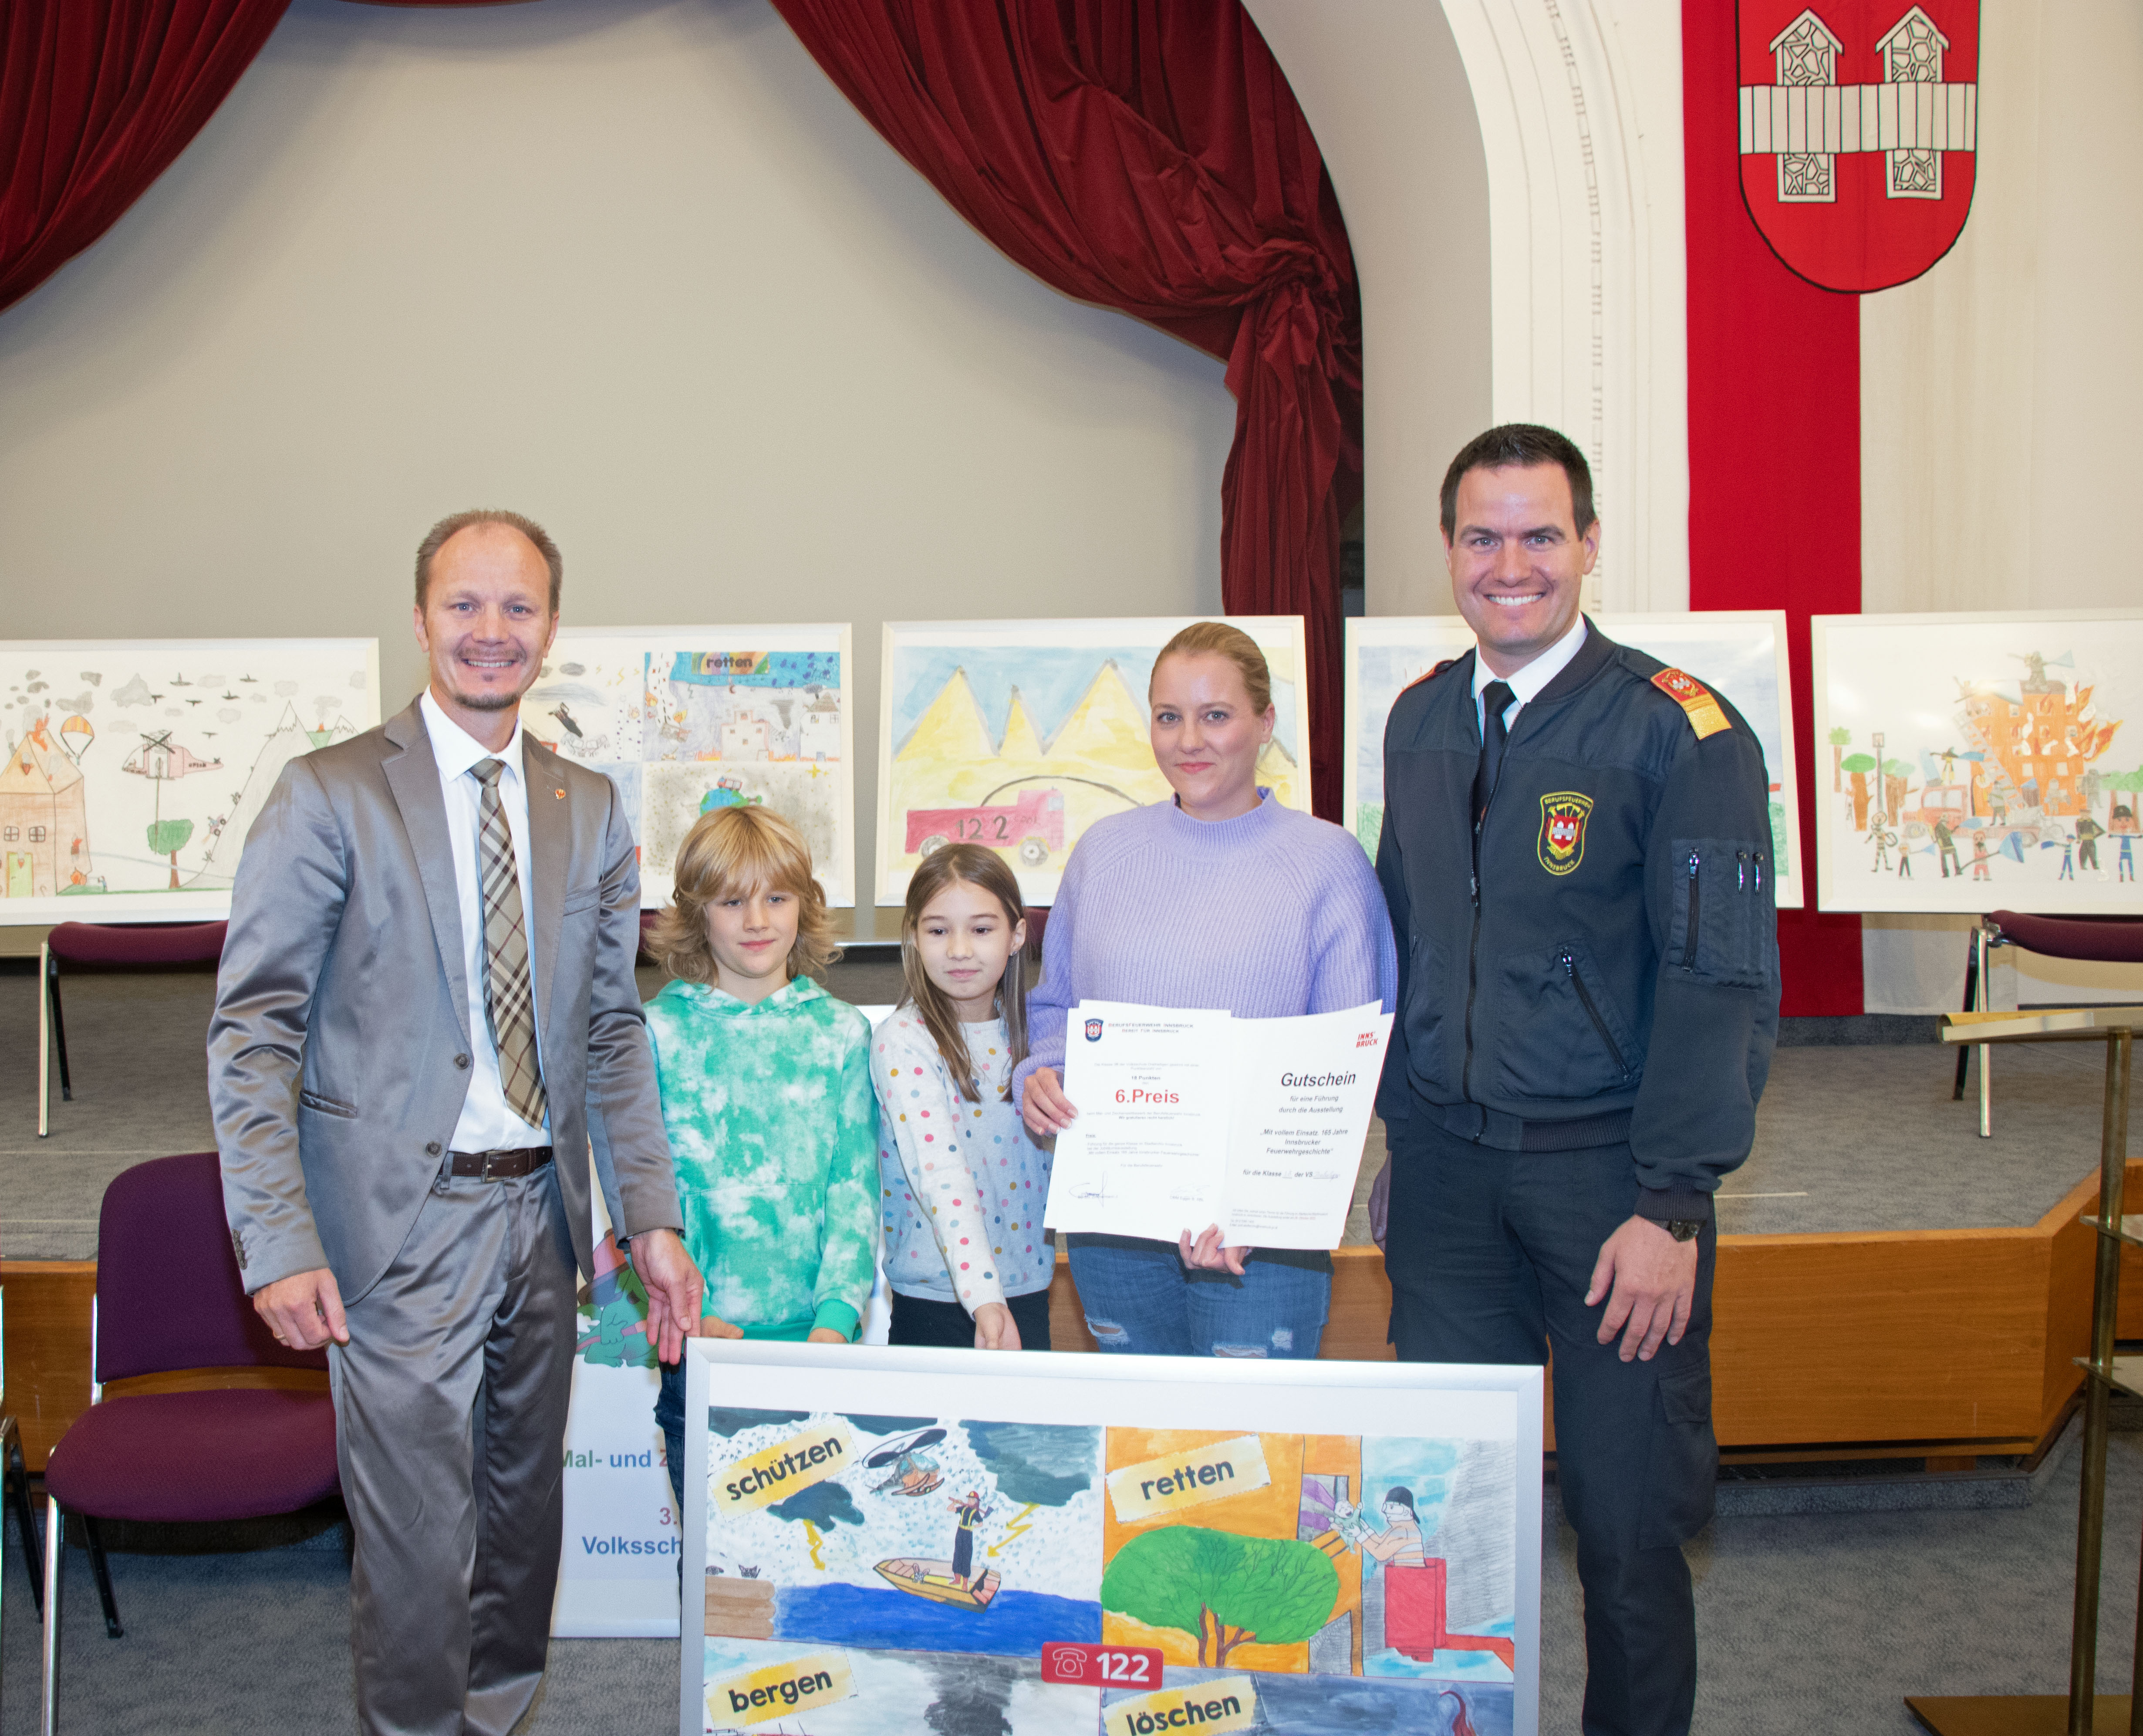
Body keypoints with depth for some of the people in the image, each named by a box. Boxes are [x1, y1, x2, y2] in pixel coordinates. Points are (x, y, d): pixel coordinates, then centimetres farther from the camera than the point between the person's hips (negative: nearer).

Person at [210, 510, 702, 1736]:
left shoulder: (591, 808, 8)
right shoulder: (331, 795, -7)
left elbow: (613, 1027, 10)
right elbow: (253, 1029, -9)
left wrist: (651, 1215, 2)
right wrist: (279, 1242, -17)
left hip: (542, 1211, 5)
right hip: (403, 1220, -5)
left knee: (525, 1503, 17)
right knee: (421, 1531, 1)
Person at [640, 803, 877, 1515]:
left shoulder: (841, 1033, 5)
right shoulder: (661, 1031, 2)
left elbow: (856, 1186, 1)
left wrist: (837, 1316, -10)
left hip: (813, 1334, 1)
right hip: (700, 1342, -1)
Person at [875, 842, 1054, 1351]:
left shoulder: (1026, 1033, 5)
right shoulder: (903, 1042, -13)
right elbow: (941, 1173, -25)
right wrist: (983, 1299, -34)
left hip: (1028, 1290, 5)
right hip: (938, 1302, -5)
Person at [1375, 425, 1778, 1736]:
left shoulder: (1677, 730, -8)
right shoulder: (1421, 721, 9)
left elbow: (1721, 980, -11)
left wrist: (1669, 1203, -15)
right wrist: (1405, 1135, 12)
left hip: (1608, 1173, -4)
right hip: (1446, 1173, 4)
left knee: (1627, 1517, 4)